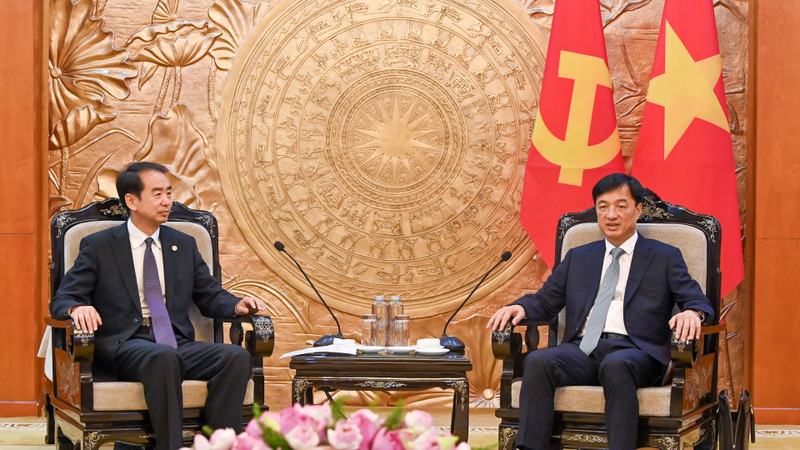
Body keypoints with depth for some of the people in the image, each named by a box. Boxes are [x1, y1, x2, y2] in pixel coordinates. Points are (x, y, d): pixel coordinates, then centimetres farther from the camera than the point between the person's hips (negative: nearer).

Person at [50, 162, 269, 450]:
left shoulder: (184, 245, 20)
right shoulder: (98, 246, 8)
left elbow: (210, 296, 22)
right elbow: (61, 299, 4)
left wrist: (237, 305, -1)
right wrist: (77, 308, -21)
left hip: (178, 345, 4)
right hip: (123, 347, -4)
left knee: (237, 356, -27)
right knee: (164, 357, -40)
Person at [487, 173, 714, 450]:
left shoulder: (664, 258, 16)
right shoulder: (578, 258, 27)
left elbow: (697, 300, 6)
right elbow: (545, 301, 23)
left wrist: (692, 313, -19)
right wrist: (519, 307, 0)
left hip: (633, 352, -3)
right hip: (582, 350, 3)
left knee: (615, 365, -39)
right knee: (538, 361, -29)